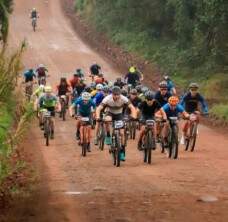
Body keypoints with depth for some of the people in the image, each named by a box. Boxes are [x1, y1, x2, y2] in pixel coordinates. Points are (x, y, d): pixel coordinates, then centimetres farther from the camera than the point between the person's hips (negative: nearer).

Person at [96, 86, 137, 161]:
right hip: (110, 113, -1)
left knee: (121, 133, -9)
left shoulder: (123, 99, -28)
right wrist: (98, 117, -52)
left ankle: (122, 152, 2)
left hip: (119, 114, 1)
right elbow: (99, 108, -33)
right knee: (107, 120, -38)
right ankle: (108, 136, -16)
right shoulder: (107, 99, -30)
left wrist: (134, 116, -48)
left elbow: (132, 108, -29)